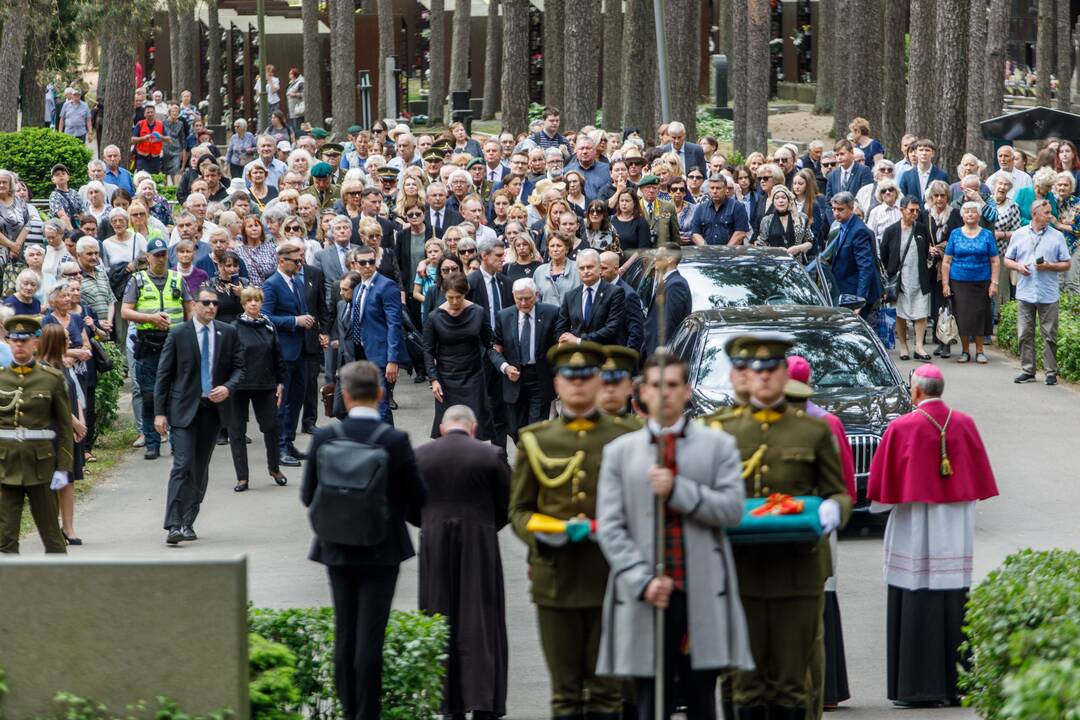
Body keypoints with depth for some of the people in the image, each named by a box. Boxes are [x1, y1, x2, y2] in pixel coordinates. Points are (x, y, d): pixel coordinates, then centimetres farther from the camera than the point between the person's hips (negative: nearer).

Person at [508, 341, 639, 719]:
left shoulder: (626, 437, 6)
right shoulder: (535, 440, 10)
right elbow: (519, 510, 10)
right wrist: (542, 532, -11)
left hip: (610, 578, -1)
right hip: (556, 579, 1)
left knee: (606, 688, 1)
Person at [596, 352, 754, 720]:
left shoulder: (718, 445, 8)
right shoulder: (619, 452, 9)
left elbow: (732, 509, -4)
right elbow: (611, 528, 2)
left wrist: (677, 490, -15)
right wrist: (643, 580, -11)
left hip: (703, 598, 0)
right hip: (645, 599, 0)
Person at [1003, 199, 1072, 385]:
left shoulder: (1057, 236, 4)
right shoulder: (1019, 235, 8)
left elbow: (1067, 264, 5)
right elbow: (1007, 260, 13)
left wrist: (1050, 266, -12)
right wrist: (1018, 266, -7)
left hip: (1048, 295, -1)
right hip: (1025, 292, 1)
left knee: (1049, 335, 0)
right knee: (1025, 334, 3)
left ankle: (1051, 372, 6)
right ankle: (1027, 371, 11)